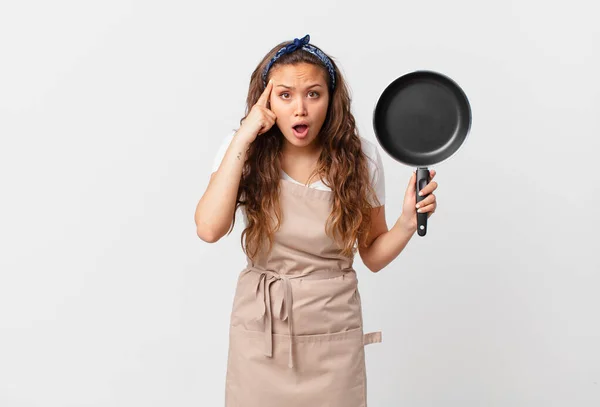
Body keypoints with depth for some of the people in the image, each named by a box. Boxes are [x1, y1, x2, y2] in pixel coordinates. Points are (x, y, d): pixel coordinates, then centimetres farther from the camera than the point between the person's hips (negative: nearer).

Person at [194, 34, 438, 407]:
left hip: (332, 329, 0)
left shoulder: (359, 156, -6)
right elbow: (210, 229, -24)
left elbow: (373, 255, 2)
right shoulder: (245, 152, -7)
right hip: (261, 325, 0)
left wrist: (409, 222, -17)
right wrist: (244, 138, -22)